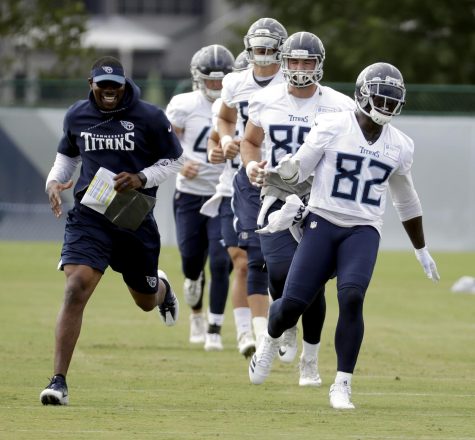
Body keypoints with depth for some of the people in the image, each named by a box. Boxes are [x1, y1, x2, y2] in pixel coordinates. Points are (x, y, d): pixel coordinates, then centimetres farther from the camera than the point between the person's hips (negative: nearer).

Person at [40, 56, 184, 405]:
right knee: (75, 289, -20)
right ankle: (59, 382, -21)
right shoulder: (77, 116, 3)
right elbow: (68, 156, 20)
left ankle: (162, 289, 61)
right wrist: (54, 181, -1)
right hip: (88, 215, 0)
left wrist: (141, 178, -14)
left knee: (146, 301, 18)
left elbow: (175, 161, 3)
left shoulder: (149, 118, -6)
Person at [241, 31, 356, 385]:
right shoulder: (266, 101, 2)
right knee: (281, 272, -18)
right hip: (277, 195, 1)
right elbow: (250, 141, 16)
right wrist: (251, 164, -4)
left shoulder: (338, 108, -4)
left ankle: (310, 361, 12)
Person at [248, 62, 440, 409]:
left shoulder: (400, 146, 7)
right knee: (293, 303, -9)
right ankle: (272, 340, 29)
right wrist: (287, 170, -25)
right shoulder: (332, 128, -4)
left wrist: (422, 250, 28)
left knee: (352, 298, -24)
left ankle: (342, 385, -13)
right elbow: (299, 171, 1)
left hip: (364, 231, 2)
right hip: (323, 223, -2)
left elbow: (406, 201, 21)